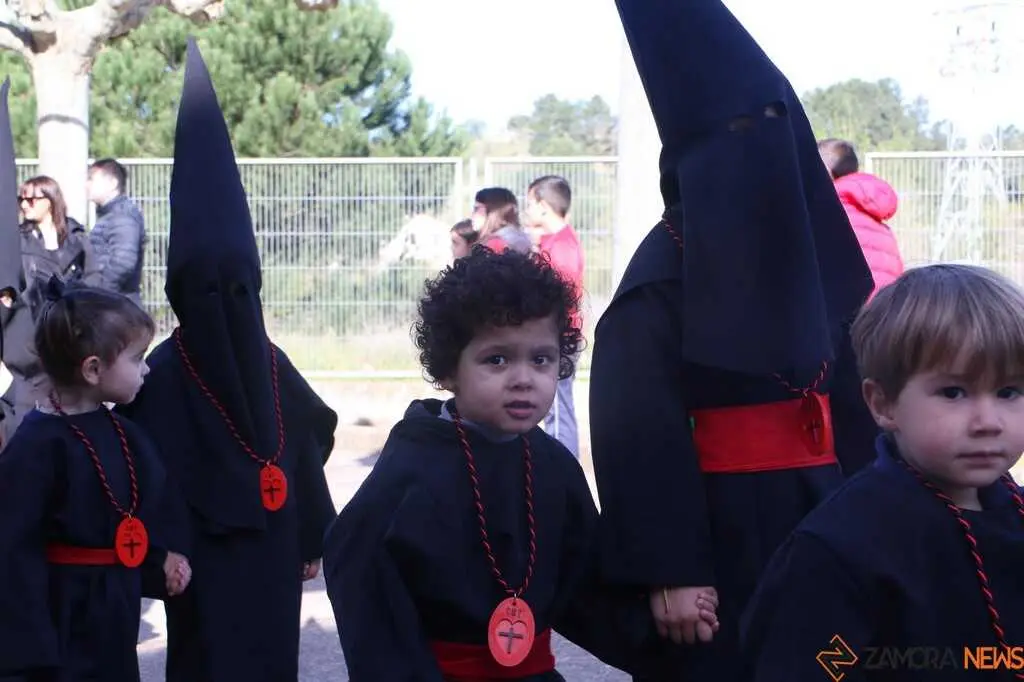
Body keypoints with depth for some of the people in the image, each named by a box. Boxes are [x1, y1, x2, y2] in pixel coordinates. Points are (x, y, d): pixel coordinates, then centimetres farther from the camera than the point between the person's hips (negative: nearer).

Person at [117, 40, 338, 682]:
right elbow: (155, 473, -13)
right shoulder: (166, 371, -11)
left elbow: (304, 449, 6)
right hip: (204, 552, -4)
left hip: (272, 545, 5)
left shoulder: (272, 363, 1)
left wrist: (313, 537, 8)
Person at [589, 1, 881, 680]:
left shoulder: (809, 242, 9)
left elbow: (850, 395, 12)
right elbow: (639, 433, -16)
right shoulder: (666, 265, -12)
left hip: (819, 513, 6)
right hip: (719, 530, -6)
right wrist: (667, 568, -19)